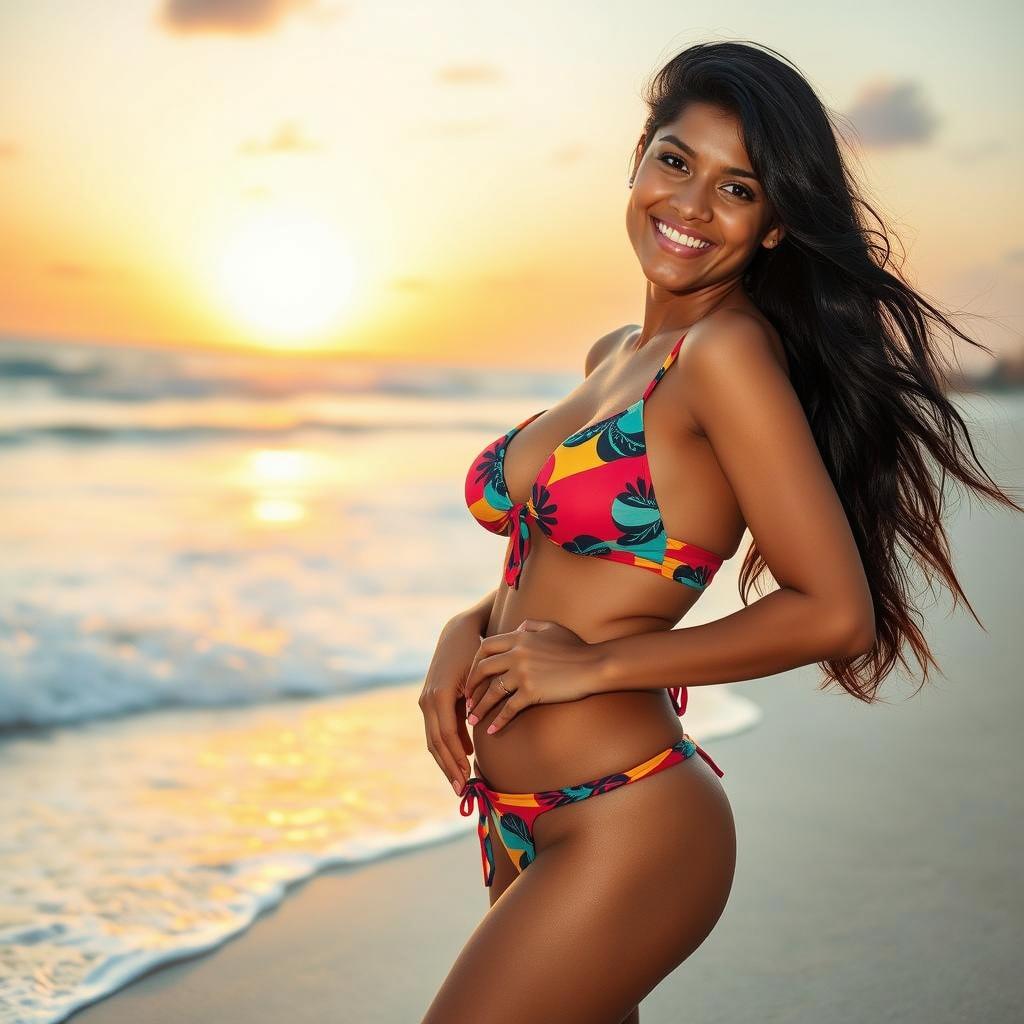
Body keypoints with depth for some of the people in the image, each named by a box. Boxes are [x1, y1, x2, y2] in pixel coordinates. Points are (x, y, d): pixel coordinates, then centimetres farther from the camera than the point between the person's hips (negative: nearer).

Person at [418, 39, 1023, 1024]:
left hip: (623, 833, -8)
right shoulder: (612, 356, 9)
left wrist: (594, 664, -15)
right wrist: (467, 631, -1)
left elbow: (835, 611, -19)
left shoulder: (730, 352, -16)